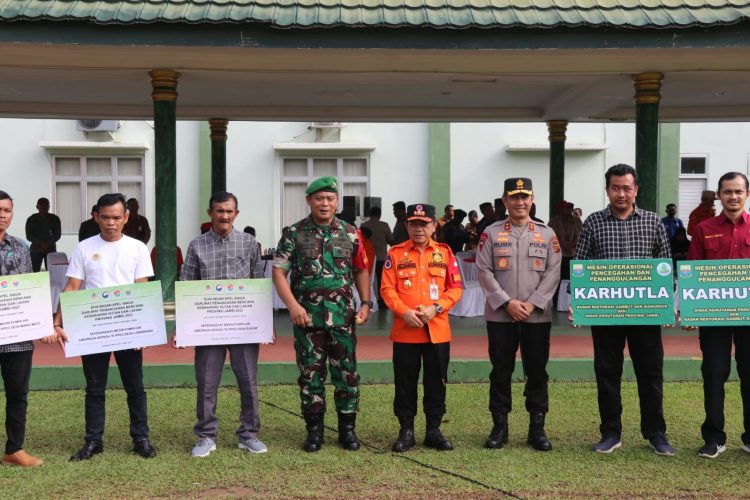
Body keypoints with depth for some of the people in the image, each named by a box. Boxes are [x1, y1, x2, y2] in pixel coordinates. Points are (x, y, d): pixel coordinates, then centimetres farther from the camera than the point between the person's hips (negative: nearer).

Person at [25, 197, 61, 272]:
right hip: (35, 249, 0)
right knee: (35, 272, -7)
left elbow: (58, 234, 3)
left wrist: (48, 243, -14)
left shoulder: (55, 219, 6)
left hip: (50, 249, 0)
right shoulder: (31, 219, 4)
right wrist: (41, 243, -16)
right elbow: (29, 236, -1)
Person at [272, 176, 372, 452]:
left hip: (343, 316, 1)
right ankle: (314, 430, 17)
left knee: (347, 373, 4)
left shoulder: (350, 233, 7)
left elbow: (361, 270, 14)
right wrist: (293, 306, -12)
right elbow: (279, 272, -1)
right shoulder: (294, 233, 1)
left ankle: (347, 429, 18)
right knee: (310, 374, 6)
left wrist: (365, 303, 3)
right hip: (307, 316, -1)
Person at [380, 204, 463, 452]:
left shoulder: (445, 252, 5)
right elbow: (387, 289, -1)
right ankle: (406, 430, 17)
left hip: (437, 330, 1)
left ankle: (434, 430, 19)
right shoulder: (395, 253, 2)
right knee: (405, 383, 5)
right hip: (405, 331, -1)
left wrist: (436, 308, -12)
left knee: (436, 382, 7)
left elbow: (455, 288, 3)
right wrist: (404, 312, -15)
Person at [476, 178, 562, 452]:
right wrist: (507, 302, -13)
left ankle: (537, 428, 16)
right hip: (500, 316, -1)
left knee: (537, 373, 5)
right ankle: (499, 427, 15)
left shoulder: (547, 234, 6)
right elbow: (484, 271, -4)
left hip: (537, 316, 1)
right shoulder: (491, 233, 2)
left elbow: (553, 273, 0)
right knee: (501, 372, 5)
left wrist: (532, 304, -11)